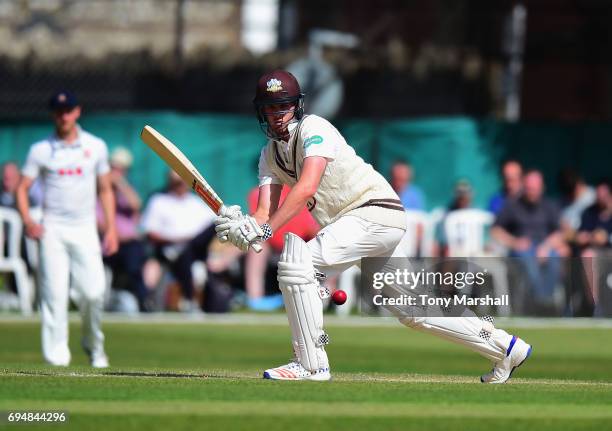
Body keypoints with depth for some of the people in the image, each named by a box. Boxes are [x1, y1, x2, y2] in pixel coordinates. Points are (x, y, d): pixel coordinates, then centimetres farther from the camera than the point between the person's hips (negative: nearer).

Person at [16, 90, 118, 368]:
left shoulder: (96, 147, 8)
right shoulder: (40, 150, 3)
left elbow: (105, 190, 13)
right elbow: (22, 188, 2)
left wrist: (111, 229, 4)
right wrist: (27, 222, -15)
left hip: (85, 230, 1)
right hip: (52, 230, -1)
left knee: (93, 292, -9)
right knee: (54, 293, -9)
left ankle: (94, 345, 14)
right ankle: (56, 353, -8)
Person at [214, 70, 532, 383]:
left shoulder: (313, 128, -11)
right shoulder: (270, 154, 14)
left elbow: (306, 188, -27)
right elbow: (266, 212, 0)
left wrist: (267, 230, -34)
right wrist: (246, 227, -23)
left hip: (375, 211, -9)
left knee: (296, 261, -22)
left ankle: (312, 364, -18)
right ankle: (504, 347, 23)